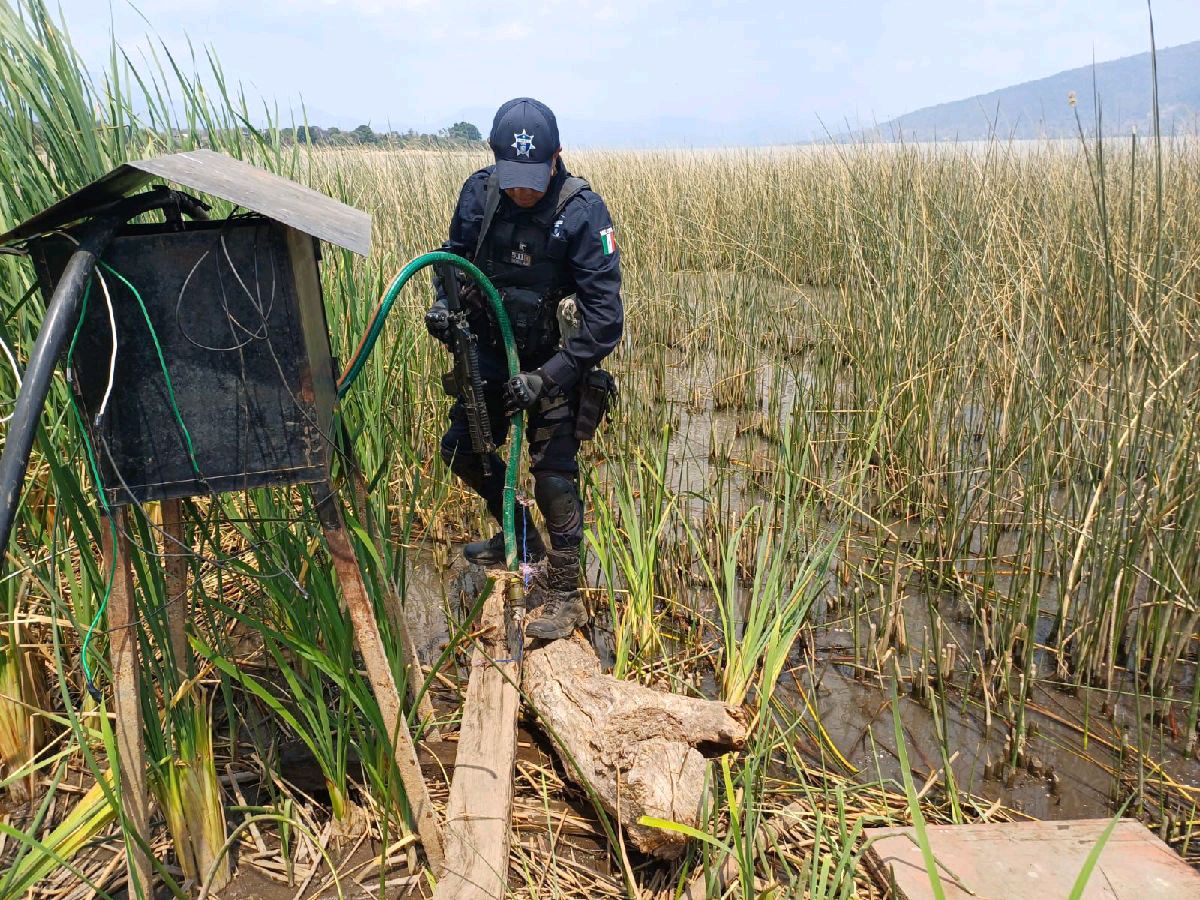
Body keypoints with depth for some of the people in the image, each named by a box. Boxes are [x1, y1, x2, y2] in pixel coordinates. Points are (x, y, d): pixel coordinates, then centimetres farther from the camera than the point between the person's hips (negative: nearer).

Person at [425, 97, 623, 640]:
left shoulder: (582, 212, -24)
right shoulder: (479, 192, -11)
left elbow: (606, 317, -24)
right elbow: (455, 255, 7)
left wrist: (546, 378, -29)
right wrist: (443, 302, -16)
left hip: (554, 361, -6)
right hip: (492, 351, 6)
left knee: (553, 472, -9)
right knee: (460, 448, 14)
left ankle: (563, 595, 8)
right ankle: (521, 540, 36)